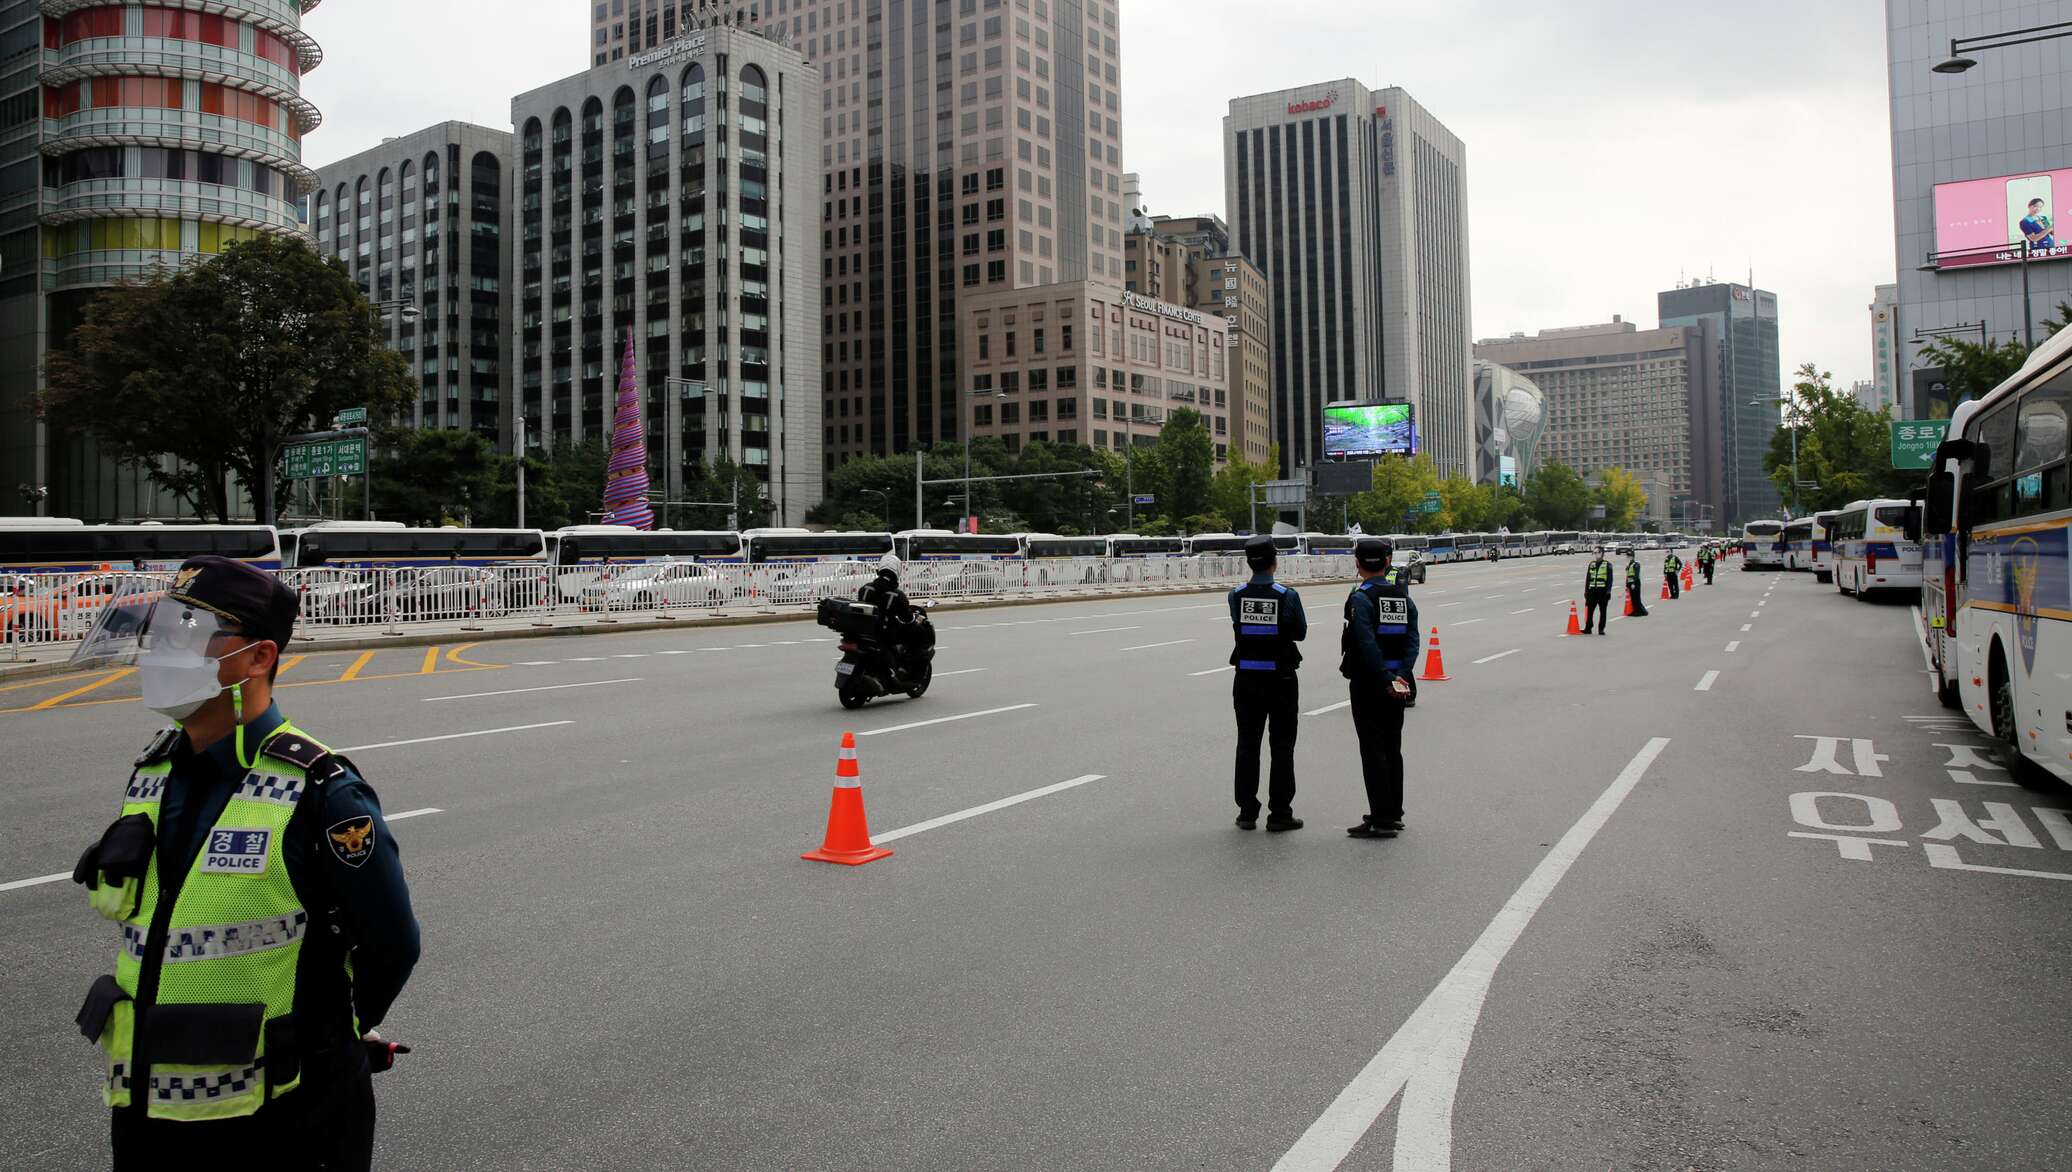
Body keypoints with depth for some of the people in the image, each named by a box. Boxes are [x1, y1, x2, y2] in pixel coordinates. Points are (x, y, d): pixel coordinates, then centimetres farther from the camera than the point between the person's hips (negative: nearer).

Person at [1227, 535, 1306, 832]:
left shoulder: (1236, 596, -5)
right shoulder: (1288, 596, -12)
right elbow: (1301, 632, 1)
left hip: (1246, 679, 3)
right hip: (1280, 679, -3)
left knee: (1247, 744, 11)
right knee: (1282, 746, 6)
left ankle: (1247, 812, 14)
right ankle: (1279, 814, 8)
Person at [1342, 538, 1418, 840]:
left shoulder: (1361, 598, -13)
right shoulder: (1403, 597, 7)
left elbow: (1368, 645, -21)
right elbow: (1412, 639, -2)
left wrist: (1386, 680, -18)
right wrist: (1400, 676, -10)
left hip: (1367, 682, -6)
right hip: (1395, 682, 6)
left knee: (1372, 750, -3)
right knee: (1392, 747, 15)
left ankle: (1381, 819, -3)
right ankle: (1393, 813, 23)